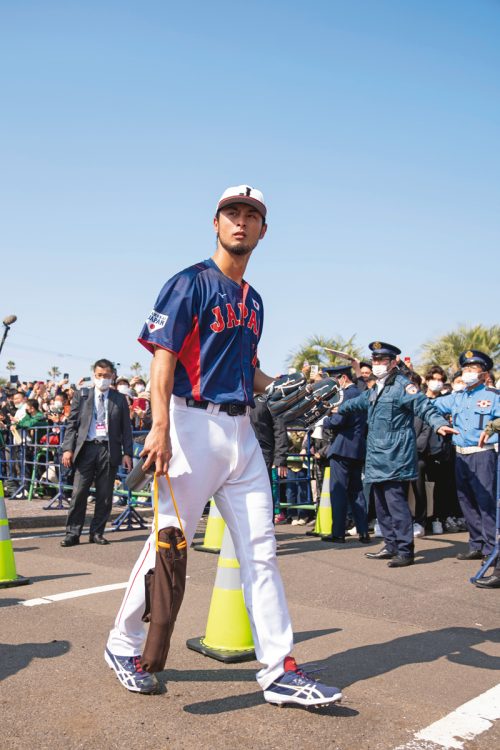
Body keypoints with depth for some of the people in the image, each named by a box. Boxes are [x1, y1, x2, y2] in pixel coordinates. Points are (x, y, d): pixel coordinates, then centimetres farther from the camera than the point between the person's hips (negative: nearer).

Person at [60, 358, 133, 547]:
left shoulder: (119, 399, 10)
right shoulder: (81, 395, 10)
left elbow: (126, 428, 8)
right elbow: (72, 424, 7)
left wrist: (127, 453, 0)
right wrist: (68, 448, -4)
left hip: (109, 450, 1)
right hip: (86, 448, -1)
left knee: (105, 495, 4)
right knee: (79, 493, -4)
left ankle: (97, 533, 14)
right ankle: (72, 533, 4)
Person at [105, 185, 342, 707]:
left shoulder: (252, 300, 18)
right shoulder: (190, 283, -4)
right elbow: (163, 356, -14)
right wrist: (161, 428, -25)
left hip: (242, 431, 7)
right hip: (195, 425, -7)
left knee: (260, 550, 5)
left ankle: (279, 671, 12)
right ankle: (124, 645, 23)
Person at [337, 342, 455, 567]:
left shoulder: (402, 386, -8)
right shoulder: (375, 391, 18)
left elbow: (425, 408, -17)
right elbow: (356, 403, 37)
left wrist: (439, 423, -35)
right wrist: (338, 408, 51)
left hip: (395, 456, -9)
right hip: (376, 457, 9)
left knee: (396, 502, -11)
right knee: (382, 504, 15)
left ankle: (405, 551, -4)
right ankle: (391, 546, 26)